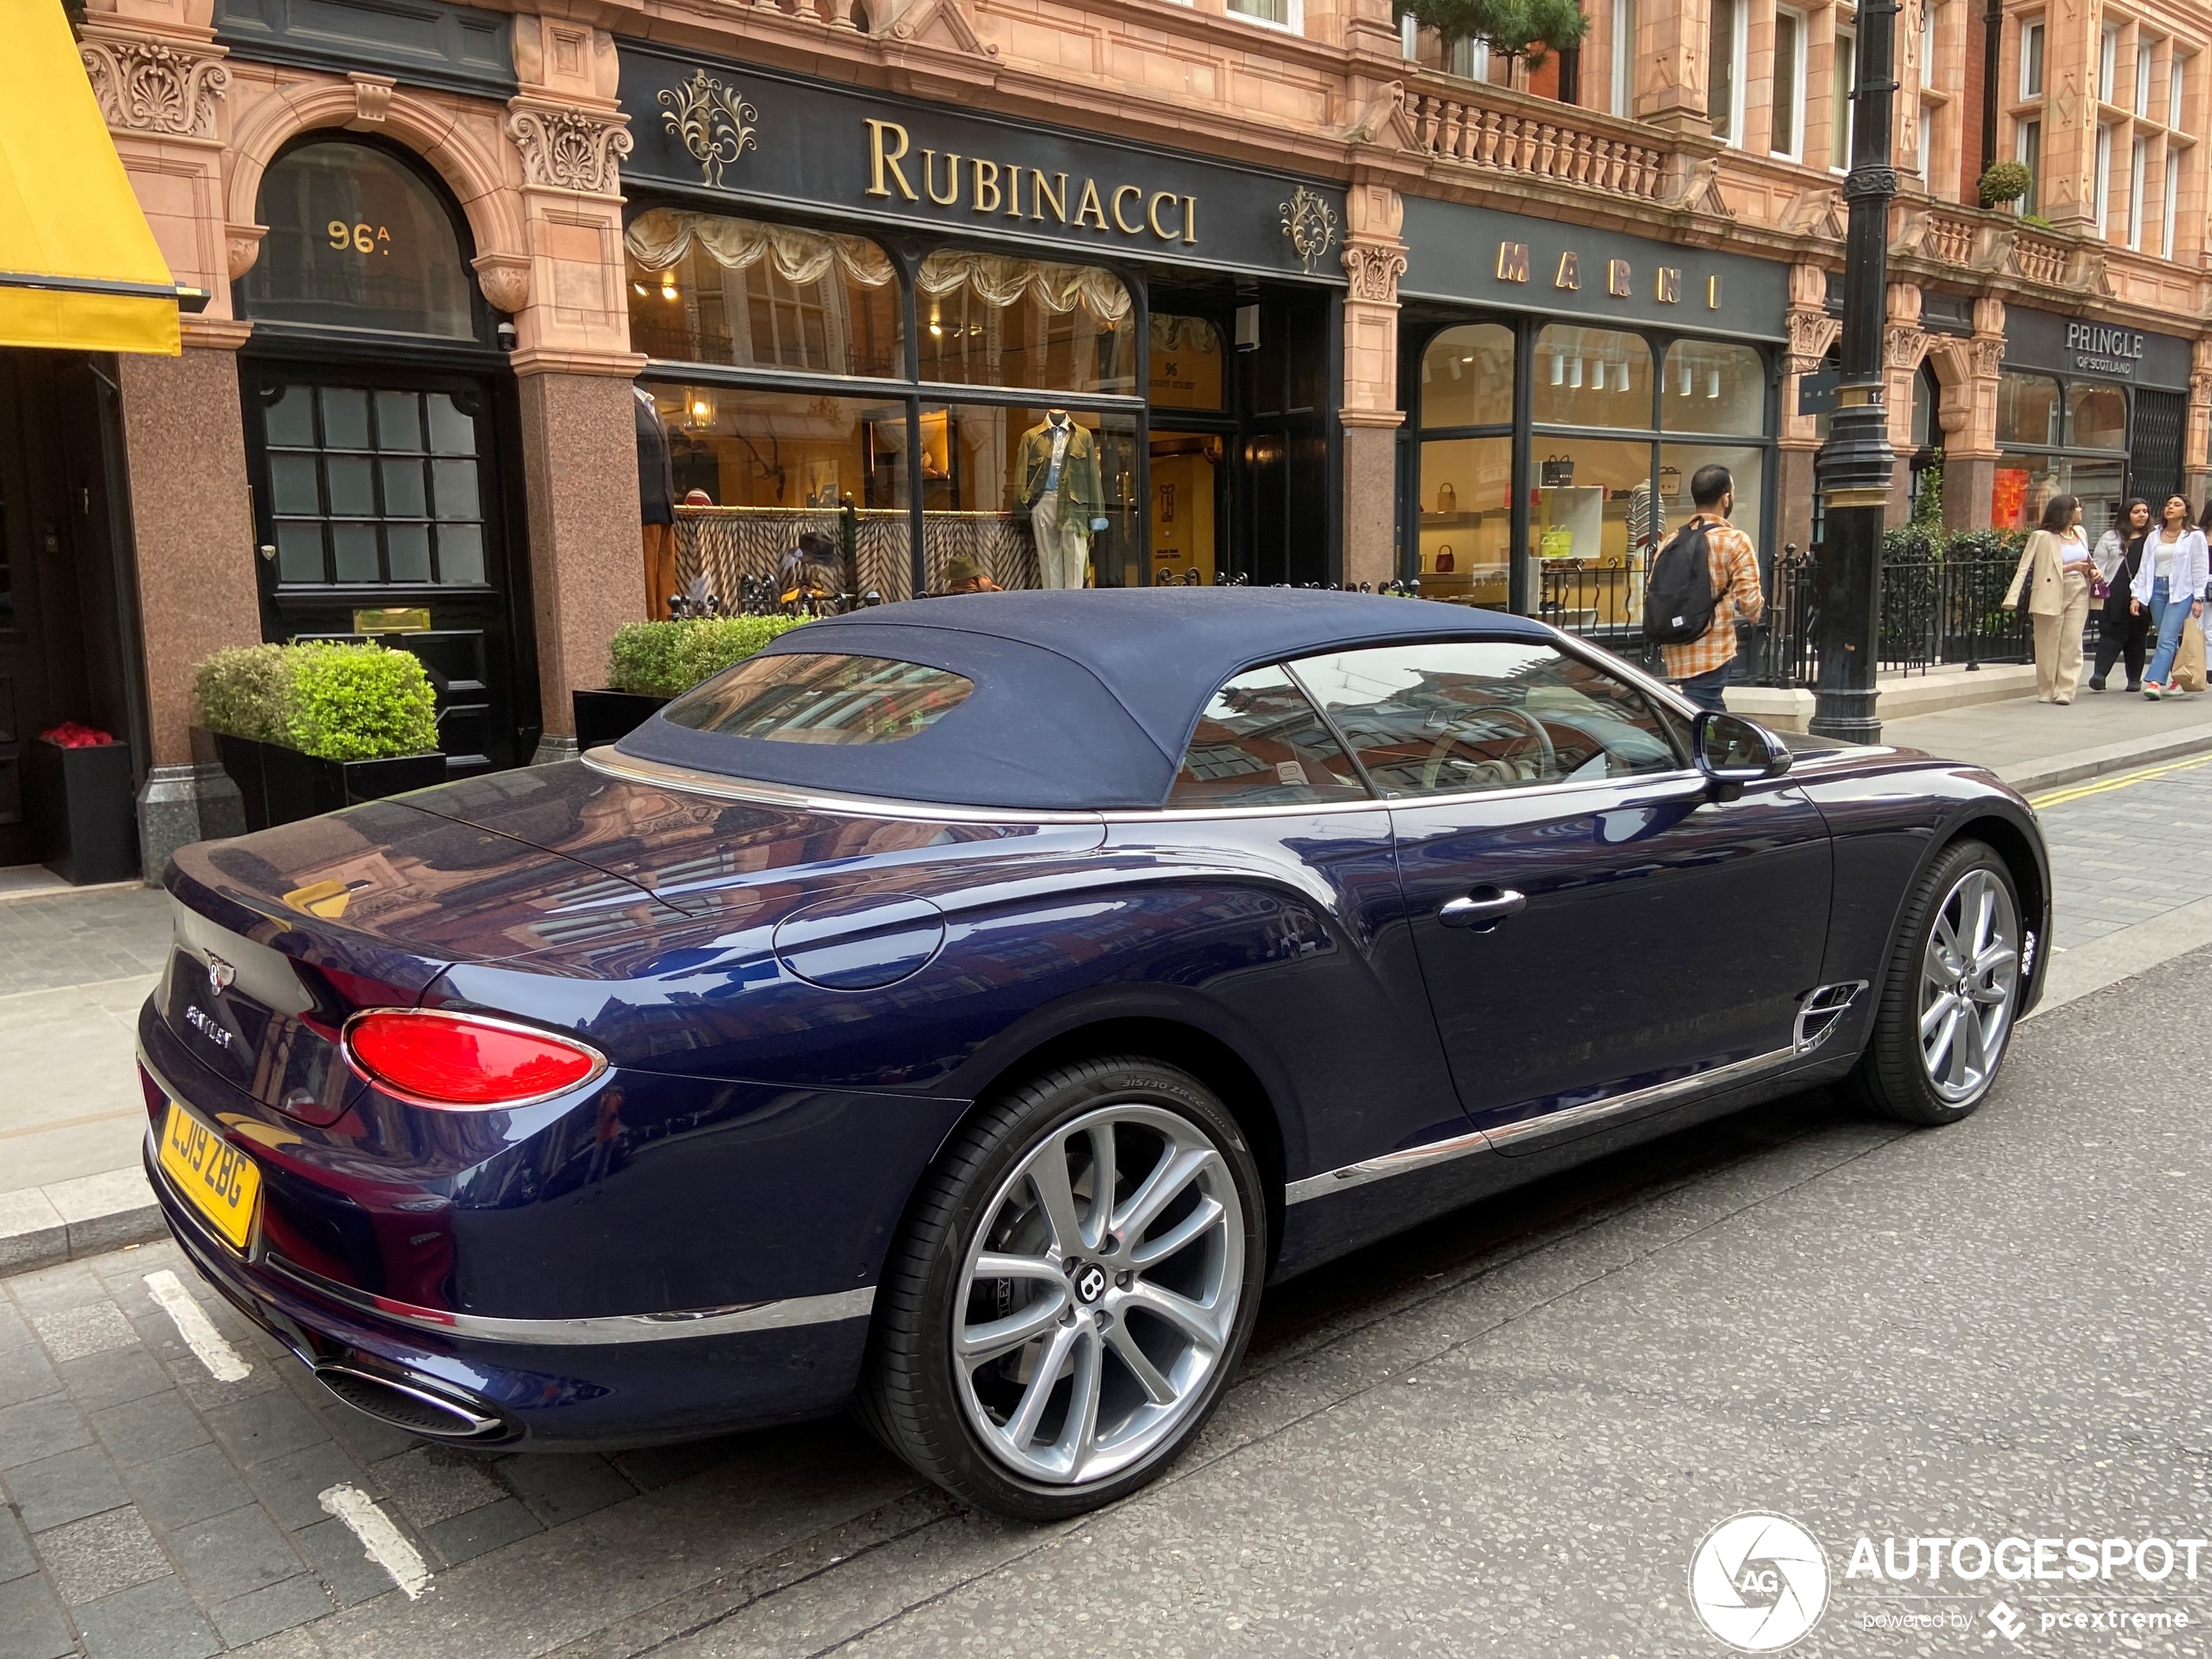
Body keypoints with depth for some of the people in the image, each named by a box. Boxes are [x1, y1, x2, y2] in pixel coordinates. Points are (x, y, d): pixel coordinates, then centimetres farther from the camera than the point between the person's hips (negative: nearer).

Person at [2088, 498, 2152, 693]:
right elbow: (2099, 563, 8)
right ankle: (2100, 673, -15)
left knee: (2137, 636, 7)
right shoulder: (2111, 537, 8)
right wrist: (2096, 574, -12)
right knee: (2112, 633, -9)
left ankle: (2135, 678, 15)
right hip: (2115, 595, -1)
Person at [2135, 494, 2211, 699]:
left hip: (2181, 591, -4)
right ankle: (2177, 681, 17)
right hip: (2157, 590, 4)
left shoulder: (2195, 536, 1)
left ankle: (2154, 682, -22)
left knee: (2166, 639, -14)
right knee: (2169, 640, 9)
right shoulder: (2153, 537, 12)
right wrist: (2137, 596, 3)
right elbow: (2144, 568, 10)